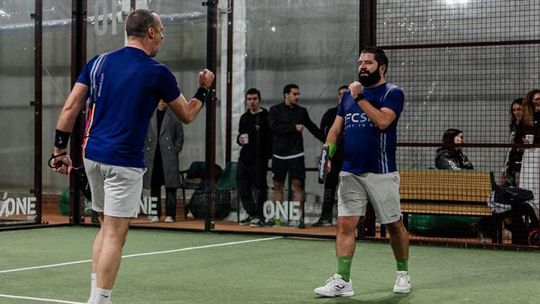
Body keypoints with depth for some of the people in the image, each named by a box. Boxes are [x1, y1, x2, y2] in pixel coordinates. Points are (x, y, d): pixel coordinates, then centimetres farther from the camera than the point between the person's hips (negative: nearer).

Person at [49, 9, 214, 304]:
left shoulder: (98, 62, 8)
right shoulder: (157, 72, -6)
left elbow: (70, 108, 5)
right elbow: (187, 115, 6)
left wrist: (59, 150, 9)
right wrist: (203, 89, 22)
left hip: (92, 155, 6)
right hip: (123, 161, -6)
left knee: (106, 227, 18)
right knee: (115, 234, -2)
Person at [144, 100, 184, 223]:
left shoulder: (174, 115, 4)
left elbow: (179, 136, 5)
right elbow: (144, 135, 12)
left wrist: (175, 151, -3)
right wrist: (145, 151, 2)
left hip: (168, 156, -2)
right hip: (153, 156, 2)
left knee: (170, 185, -3)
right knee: (154, 186, 5)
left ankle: (170, 214, 2)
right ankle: (155, 214, 11)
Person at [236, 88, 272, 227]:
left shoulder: (266, 116, -4)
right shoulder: (244, 117, 16)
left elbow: (271, 138, -8)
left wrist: (267, 155, -15)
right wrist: (239, 139, 3)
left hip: (259, 158, -6)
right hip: (245, 158, 6)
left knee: (259, 186, -4)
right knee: (242, 185, 5)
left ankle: (259, 216, 2)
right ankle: (251, 214, 17)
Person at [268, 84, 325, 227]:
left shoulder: (301, 111, 9)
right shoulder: (275, 110, 2)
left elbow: (312, 128, 14)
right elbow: (273, 127, -13)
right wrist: (294, 128, -15)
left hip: (296, 155, 0)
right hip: (279, 154, 0)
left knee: (297, 185, -5)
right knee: (277, 186, 5)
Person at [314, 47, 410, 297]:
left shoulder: (392, 93, -3)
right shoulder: (349, 93, 14)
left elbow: (382, 121, -21)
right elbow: (336, 127, 13)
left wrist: (359, 98, -17)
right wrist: (329, 147, -5)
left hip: (381, 173, -4)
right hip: (350, 172, 4)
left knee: (394, 225, 7)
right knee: (345, 225, -4)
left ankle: (403, 273, 24)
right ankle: (342, 281, -4)